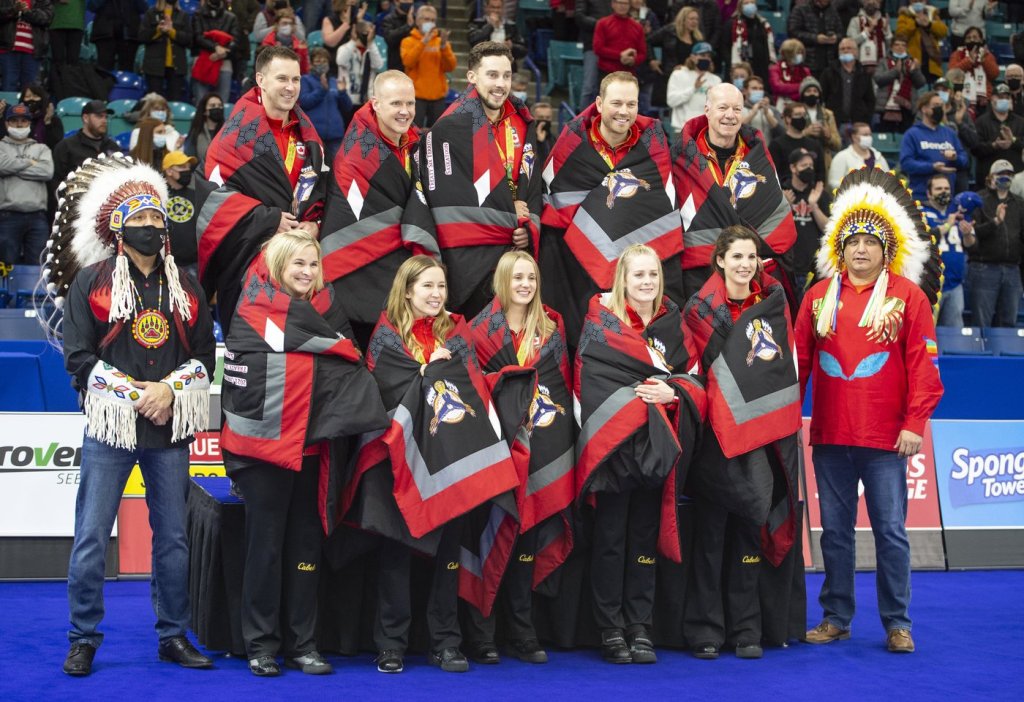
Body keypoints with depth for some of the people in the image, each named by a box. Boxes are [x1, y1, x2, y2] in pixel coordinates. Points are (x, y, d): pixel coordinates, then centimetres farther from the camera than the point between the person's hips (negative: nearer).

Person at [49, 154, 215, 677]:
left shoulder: (186, 288, 13)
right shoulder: (90, 282, 3)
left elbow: (204, 355, 10)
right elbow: (78, 355, -3)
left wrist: (170, 389, -8)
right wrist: (132, 394, -11)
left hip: (171, 428, 3)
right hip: (110, 425, -3)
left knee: (174, 538, 7)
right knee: (92, 536, -3)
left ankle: (174, 635, 17)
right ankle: (84, 640, 9)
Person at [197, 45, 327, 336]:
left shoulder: (305, 132, 13)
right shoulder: (241, 128, -7)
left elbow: (318, 186, 22)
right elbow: (213, 187, -13)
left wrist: (314, 222, 1)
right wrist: (268, 219, -15)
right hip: (244, 255, -6)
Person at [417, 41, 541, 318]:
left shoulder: (522, 124, 13)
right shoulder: (450, 127, -7)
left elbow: (533, 183, 15)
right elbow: (444, 195, -13)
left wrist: (530, 226, -5)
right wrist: (510, 216, -9)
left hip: (515, 248, 6)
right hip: (466, 254, -6)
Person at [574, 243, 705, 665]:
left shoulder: (673, 322, 12)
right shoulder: (600, 319, 1)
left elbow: (694, 377, 9)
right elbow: (591, 382, -7)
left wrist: (672, 392, -11)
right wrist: (642, 392, -14)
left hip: (657, 447, 3)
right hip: (612, 444, -3)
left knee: (645, 536, 7)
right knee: (610, 538, 0)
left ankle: (640, 628, 13)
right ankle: (611, 630, 7)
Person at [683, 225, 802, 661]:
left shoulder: (774, 302, 9)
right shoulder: (701, 309, -1)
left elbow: (787, 362, 15)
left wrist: (780, 415, 8)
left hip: (764, 430, 3)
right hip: (716, 429, -3)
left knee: (751, 527, 5)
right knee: (711, 531, 0)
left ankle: (746, 631, 12)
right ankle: (705, 631, 7)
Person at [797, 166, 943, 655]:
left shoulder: (908, 295, 0)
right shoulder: (819, 297, 8)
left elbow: (922, 363, -3)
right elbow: (799, 361, 9)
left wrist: (914, 423, -10)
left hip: (885, 438, -3)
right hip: (829, 435, 3)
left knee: (891, 531, 2)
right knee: (835, 531, 10)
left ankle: (897, 623, 13)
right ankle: (836, 618, 21)